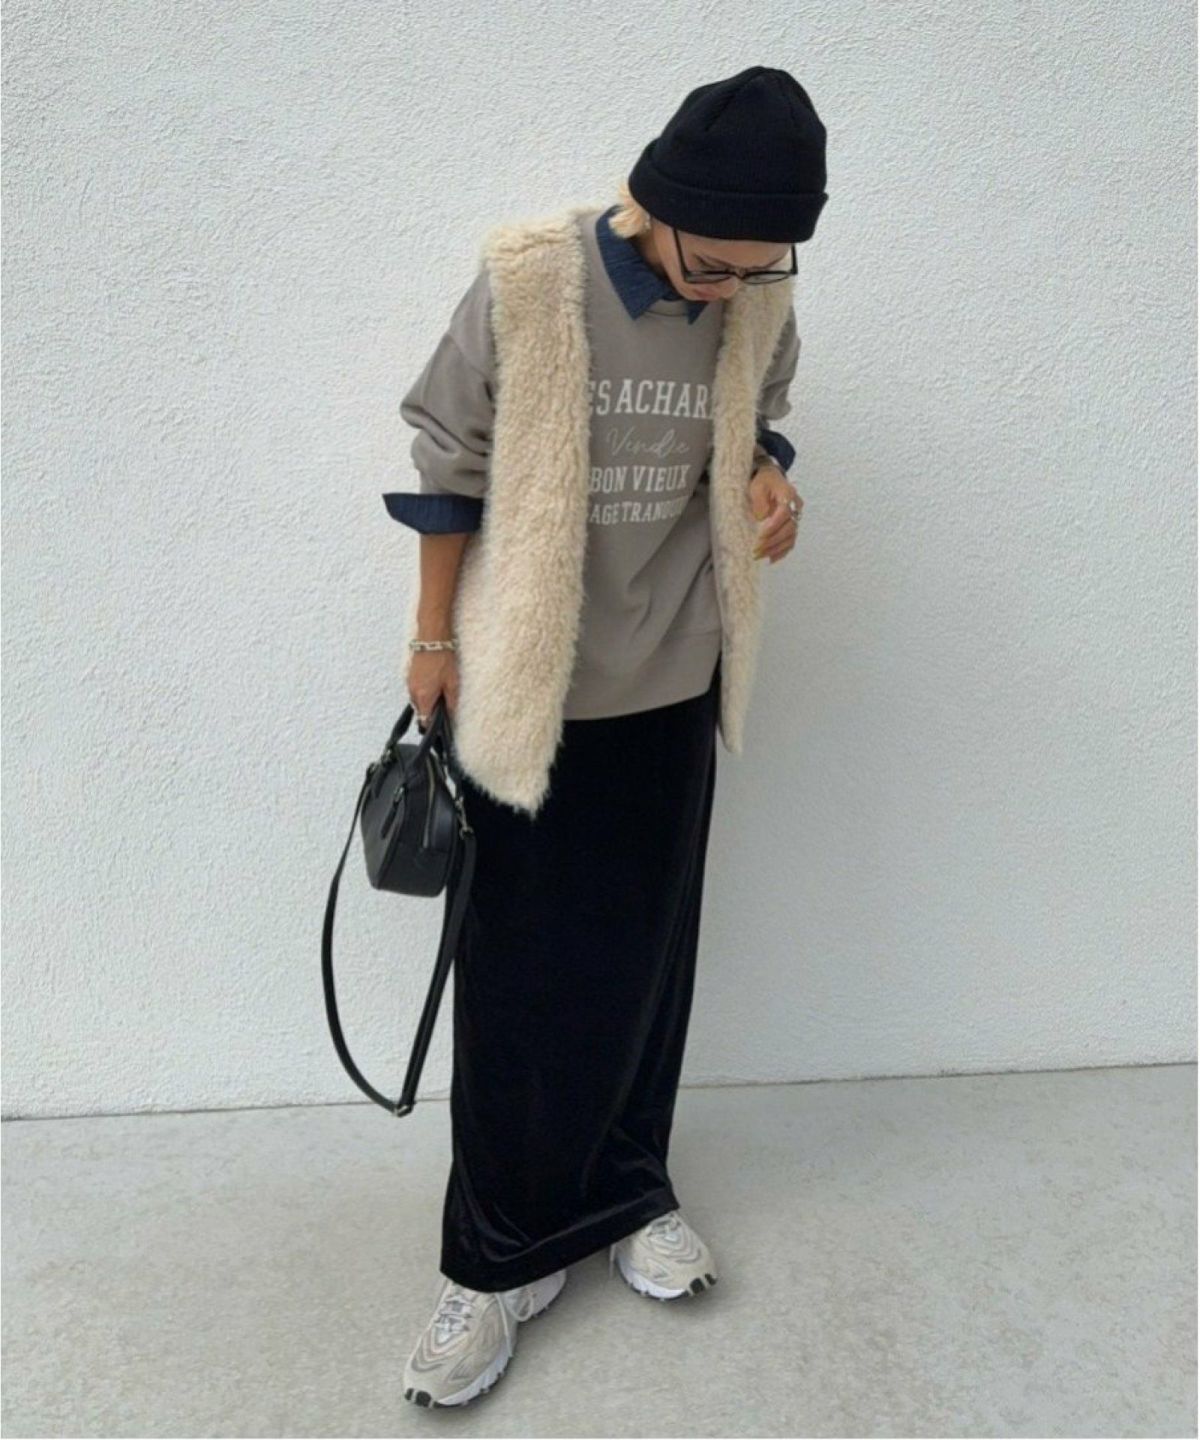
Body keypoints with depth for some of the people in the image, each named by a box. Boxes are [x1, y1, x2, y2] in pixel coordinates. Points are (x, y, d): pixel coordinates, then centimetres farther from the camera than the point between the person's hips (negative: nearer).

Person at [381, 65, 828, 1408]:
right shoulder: (525, 282, -17)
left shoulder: (760, 307, -5)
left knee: (643, 956, 14)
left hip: (669, 684, 4)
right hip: (525, 685, -3)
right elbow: (447, 465, -7)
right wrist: (434, 636, -2)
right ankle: (501, 1258, 22)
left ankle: (624, 1186, 37)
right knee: (516, 978, 5)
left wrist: (769, 484, -10)